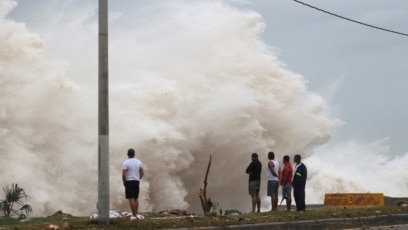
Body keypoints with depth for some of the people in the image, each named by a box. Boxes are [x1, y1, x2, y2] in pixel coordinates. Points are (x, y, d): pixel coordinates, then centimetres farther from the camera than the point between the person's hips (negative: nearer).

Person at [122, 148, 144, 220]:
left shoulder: (126, 162, -10)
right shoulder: (138, 162, 6)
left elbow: (123, 174, -16)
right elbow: (142, 173, 7)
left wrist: (124, 182, -2)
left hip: (129, 182, -5)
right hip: (137, 181, 5)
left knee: (131, 199, -5)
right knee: (136, 198, 15)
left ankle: (134, 215, -7)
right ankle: (136, 214, 19)